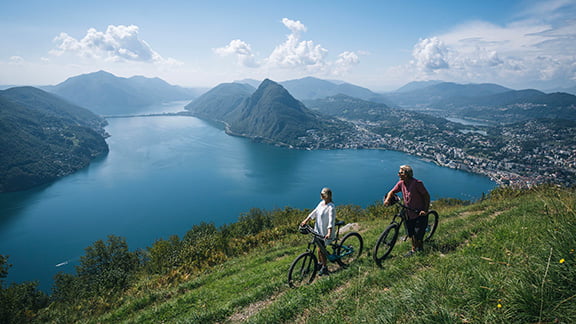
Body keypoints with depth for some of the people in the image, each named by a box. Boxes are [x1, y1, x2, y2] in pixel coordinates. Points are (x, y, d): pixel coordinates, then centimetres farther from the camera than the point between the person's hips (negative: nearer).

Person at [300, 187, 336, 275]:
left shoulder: (331, 207, -21)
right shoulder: (321, 203, 3)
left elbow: (331, 220, -29)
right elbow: (314, 212, 10)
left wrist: (329, 233, -39)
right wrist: (305, 221, 4)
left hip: (325, 232, -7)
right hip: (318, 230, 7)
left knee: (321, 249, -2)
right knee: (319, 247, 19)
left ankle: (324, 267, 17)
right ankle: (320, 263, 39)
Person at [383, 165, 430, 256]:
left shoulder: (417, 183, -20)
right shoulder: (401, 183, -3)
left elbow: (427, 196, -13)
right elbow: (392, 192, 5)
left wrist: (425, 210, -18)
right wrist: (387, 199, -16)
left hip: (420, 214, -6)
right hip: (409, 214, 6)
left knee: (418, 235, -4)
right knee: (411, 234, 16)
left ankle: (420, 250, 22)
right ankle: (413, 249, 37)